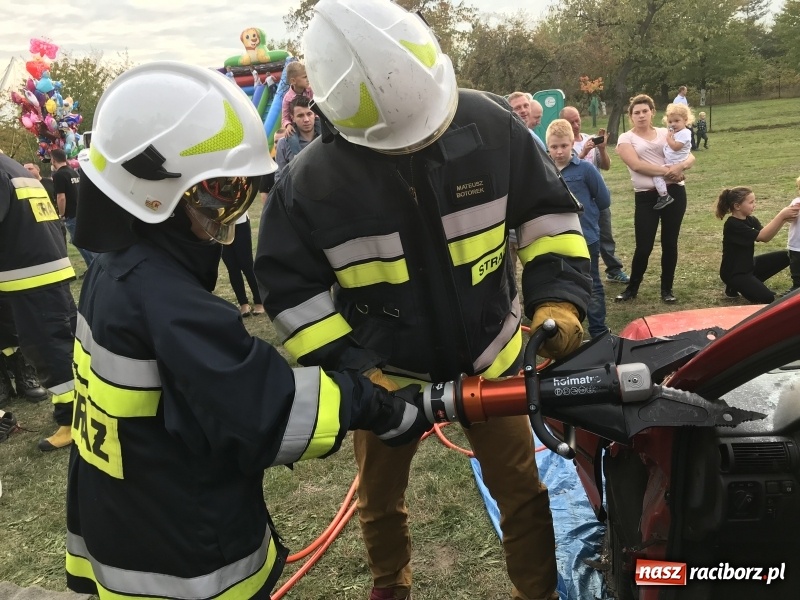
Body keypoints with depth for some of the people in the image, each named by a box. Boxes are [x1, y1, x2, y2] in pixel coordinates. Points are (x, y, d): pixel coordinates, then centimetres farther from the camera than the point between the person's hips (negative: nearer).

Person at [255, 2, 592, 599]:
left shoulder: (490, 124, -17)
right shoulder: (310, 181, -21)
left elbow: (547, 210, -5)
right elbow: (291, 286, -12)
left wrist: (559, 298, -17)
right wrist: (353, 371, -20)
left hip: (490, 355, 0)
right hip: (385, 373, 1)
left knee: (522, 489, 14)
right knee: (379, 500, 23)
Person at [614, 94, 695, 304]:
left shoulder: (665, 133, 11)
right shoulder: (626, 138, 2)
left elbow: (690, 157, 5)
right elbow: (636, 165, -14)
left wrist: (681, 166, -18)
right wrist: (666, 171, -19)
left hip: (674, 192, 3)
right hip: (646, 196, -3)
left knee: (670, 242, 7)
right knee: (644, 246, -4)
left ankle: (667, 289, 20)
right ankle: (632, 287, 16)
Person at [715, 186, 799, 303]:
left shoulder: (751, 220, 3)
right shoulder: (733, 225, -24)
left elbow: (766, 236, -9)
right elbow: (762, 236, -30)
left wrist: (784, 219, -22)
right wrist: (781, 215, -31)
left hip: (749, 265, 9)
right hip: (734, 273, -9)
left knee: (786, 256, 2)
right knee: (767, 299, -21)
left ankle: (754, 284, 8)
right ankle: (734, 287, 4)